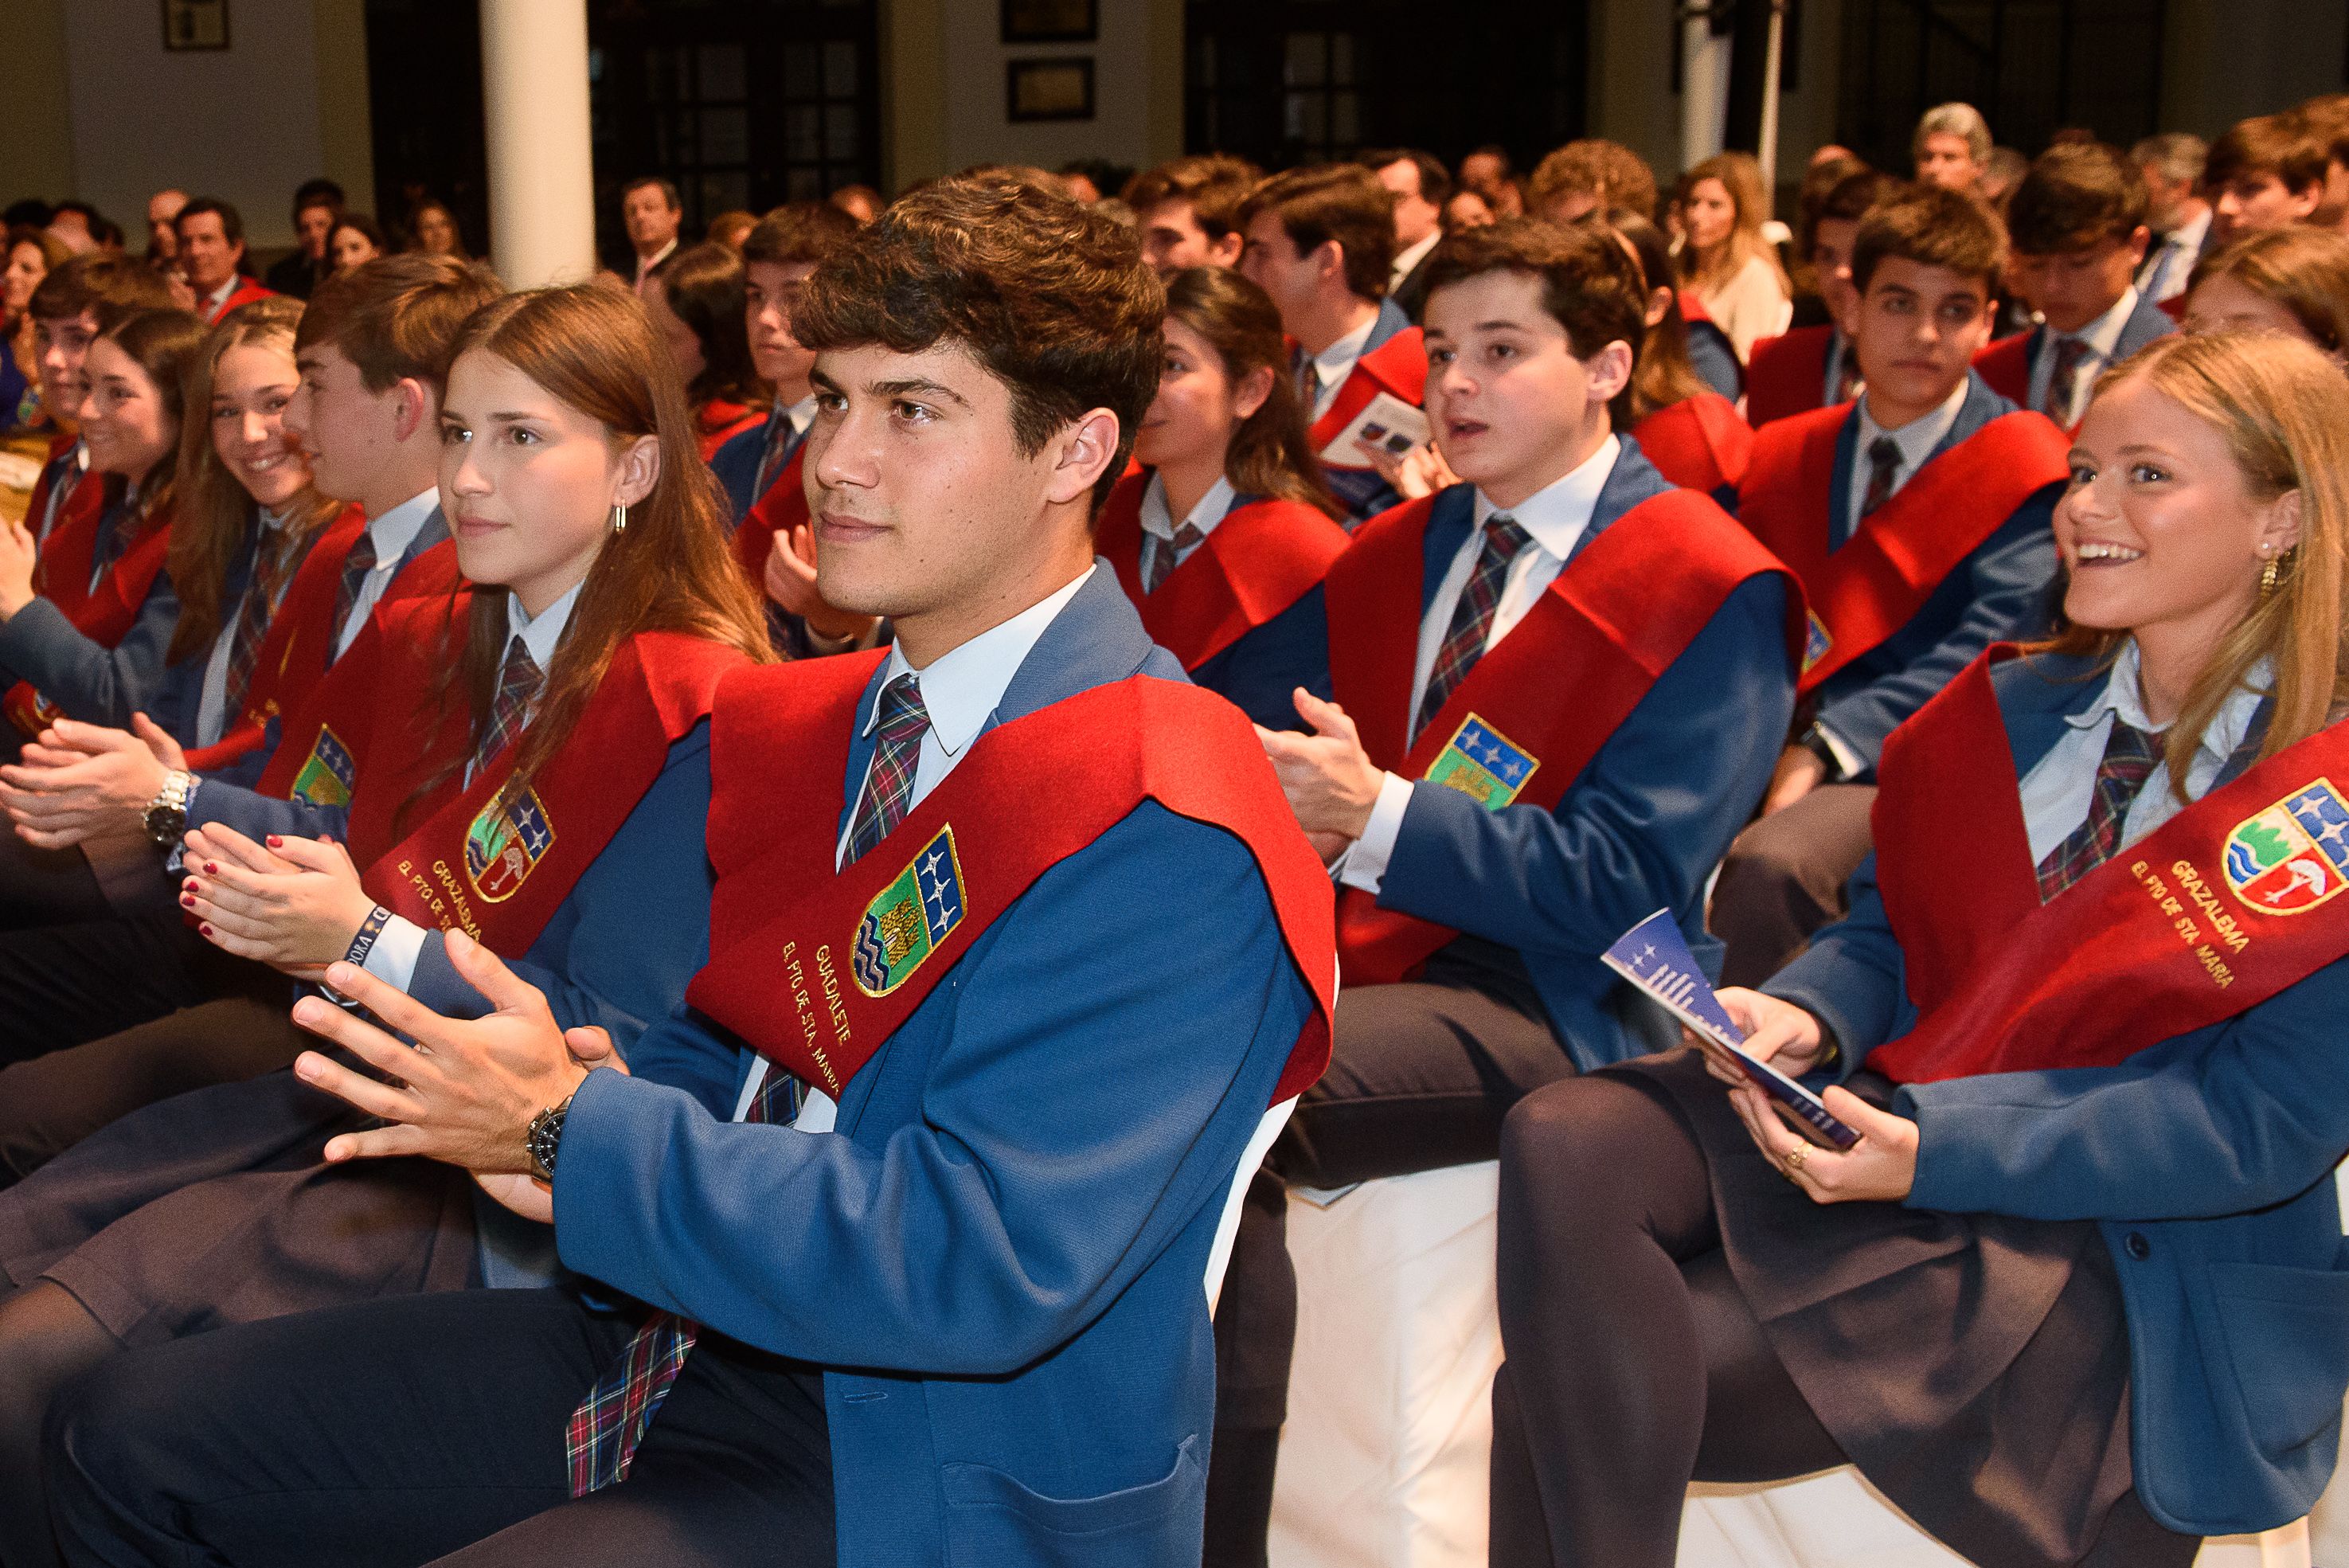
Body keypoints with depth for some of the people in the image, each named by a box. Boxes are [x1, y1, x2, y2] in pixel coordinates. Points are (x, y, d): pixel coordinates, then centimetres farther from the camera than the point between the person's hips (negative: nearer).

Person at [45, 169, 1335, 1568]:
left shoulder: (1165, 836, -20)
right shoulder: (808, 724, 9)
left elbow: (989, 1267, -27)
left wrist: (581, 1139, -22)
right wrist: (549, 1123, -6)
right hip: (682, 1334, 9)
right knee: (128, 1439, 8)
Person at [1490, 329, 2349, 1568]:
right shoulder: (2012, 707, 10)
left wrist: (1932, 1146, -25)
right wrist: (1804, 1016, -11)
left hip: (2120, 1254, -6)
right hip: (1890, 1108, 6)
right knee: (1564, 1142, -24)